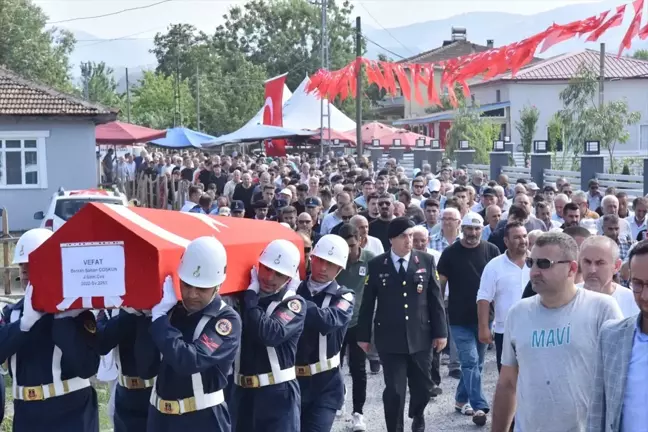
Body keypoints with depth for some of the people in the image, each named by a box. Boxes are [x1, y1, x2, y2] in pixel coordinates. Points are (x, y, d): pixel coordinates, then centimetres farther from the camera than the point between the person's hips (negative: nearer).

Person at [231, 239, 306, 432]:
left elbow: (270, 333, -24)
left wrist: (251, 298, -15)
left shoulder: (294, 304, -7)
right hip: (241, 391, 5)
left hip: (278, 394, -5)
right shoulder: (245, 297, 7)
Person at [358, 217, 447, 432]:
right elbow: (368, 302, 2)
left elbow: (435, 298, 2)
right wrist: (364, 335, 3)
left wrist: (440, 331, 0)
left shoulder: (426, 261, 0)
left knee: (422, 386, 14)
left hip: (420, 336, 2)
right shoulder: (376, 265, -2)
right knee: (394, 390, -1)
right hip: (390, 338, -2)